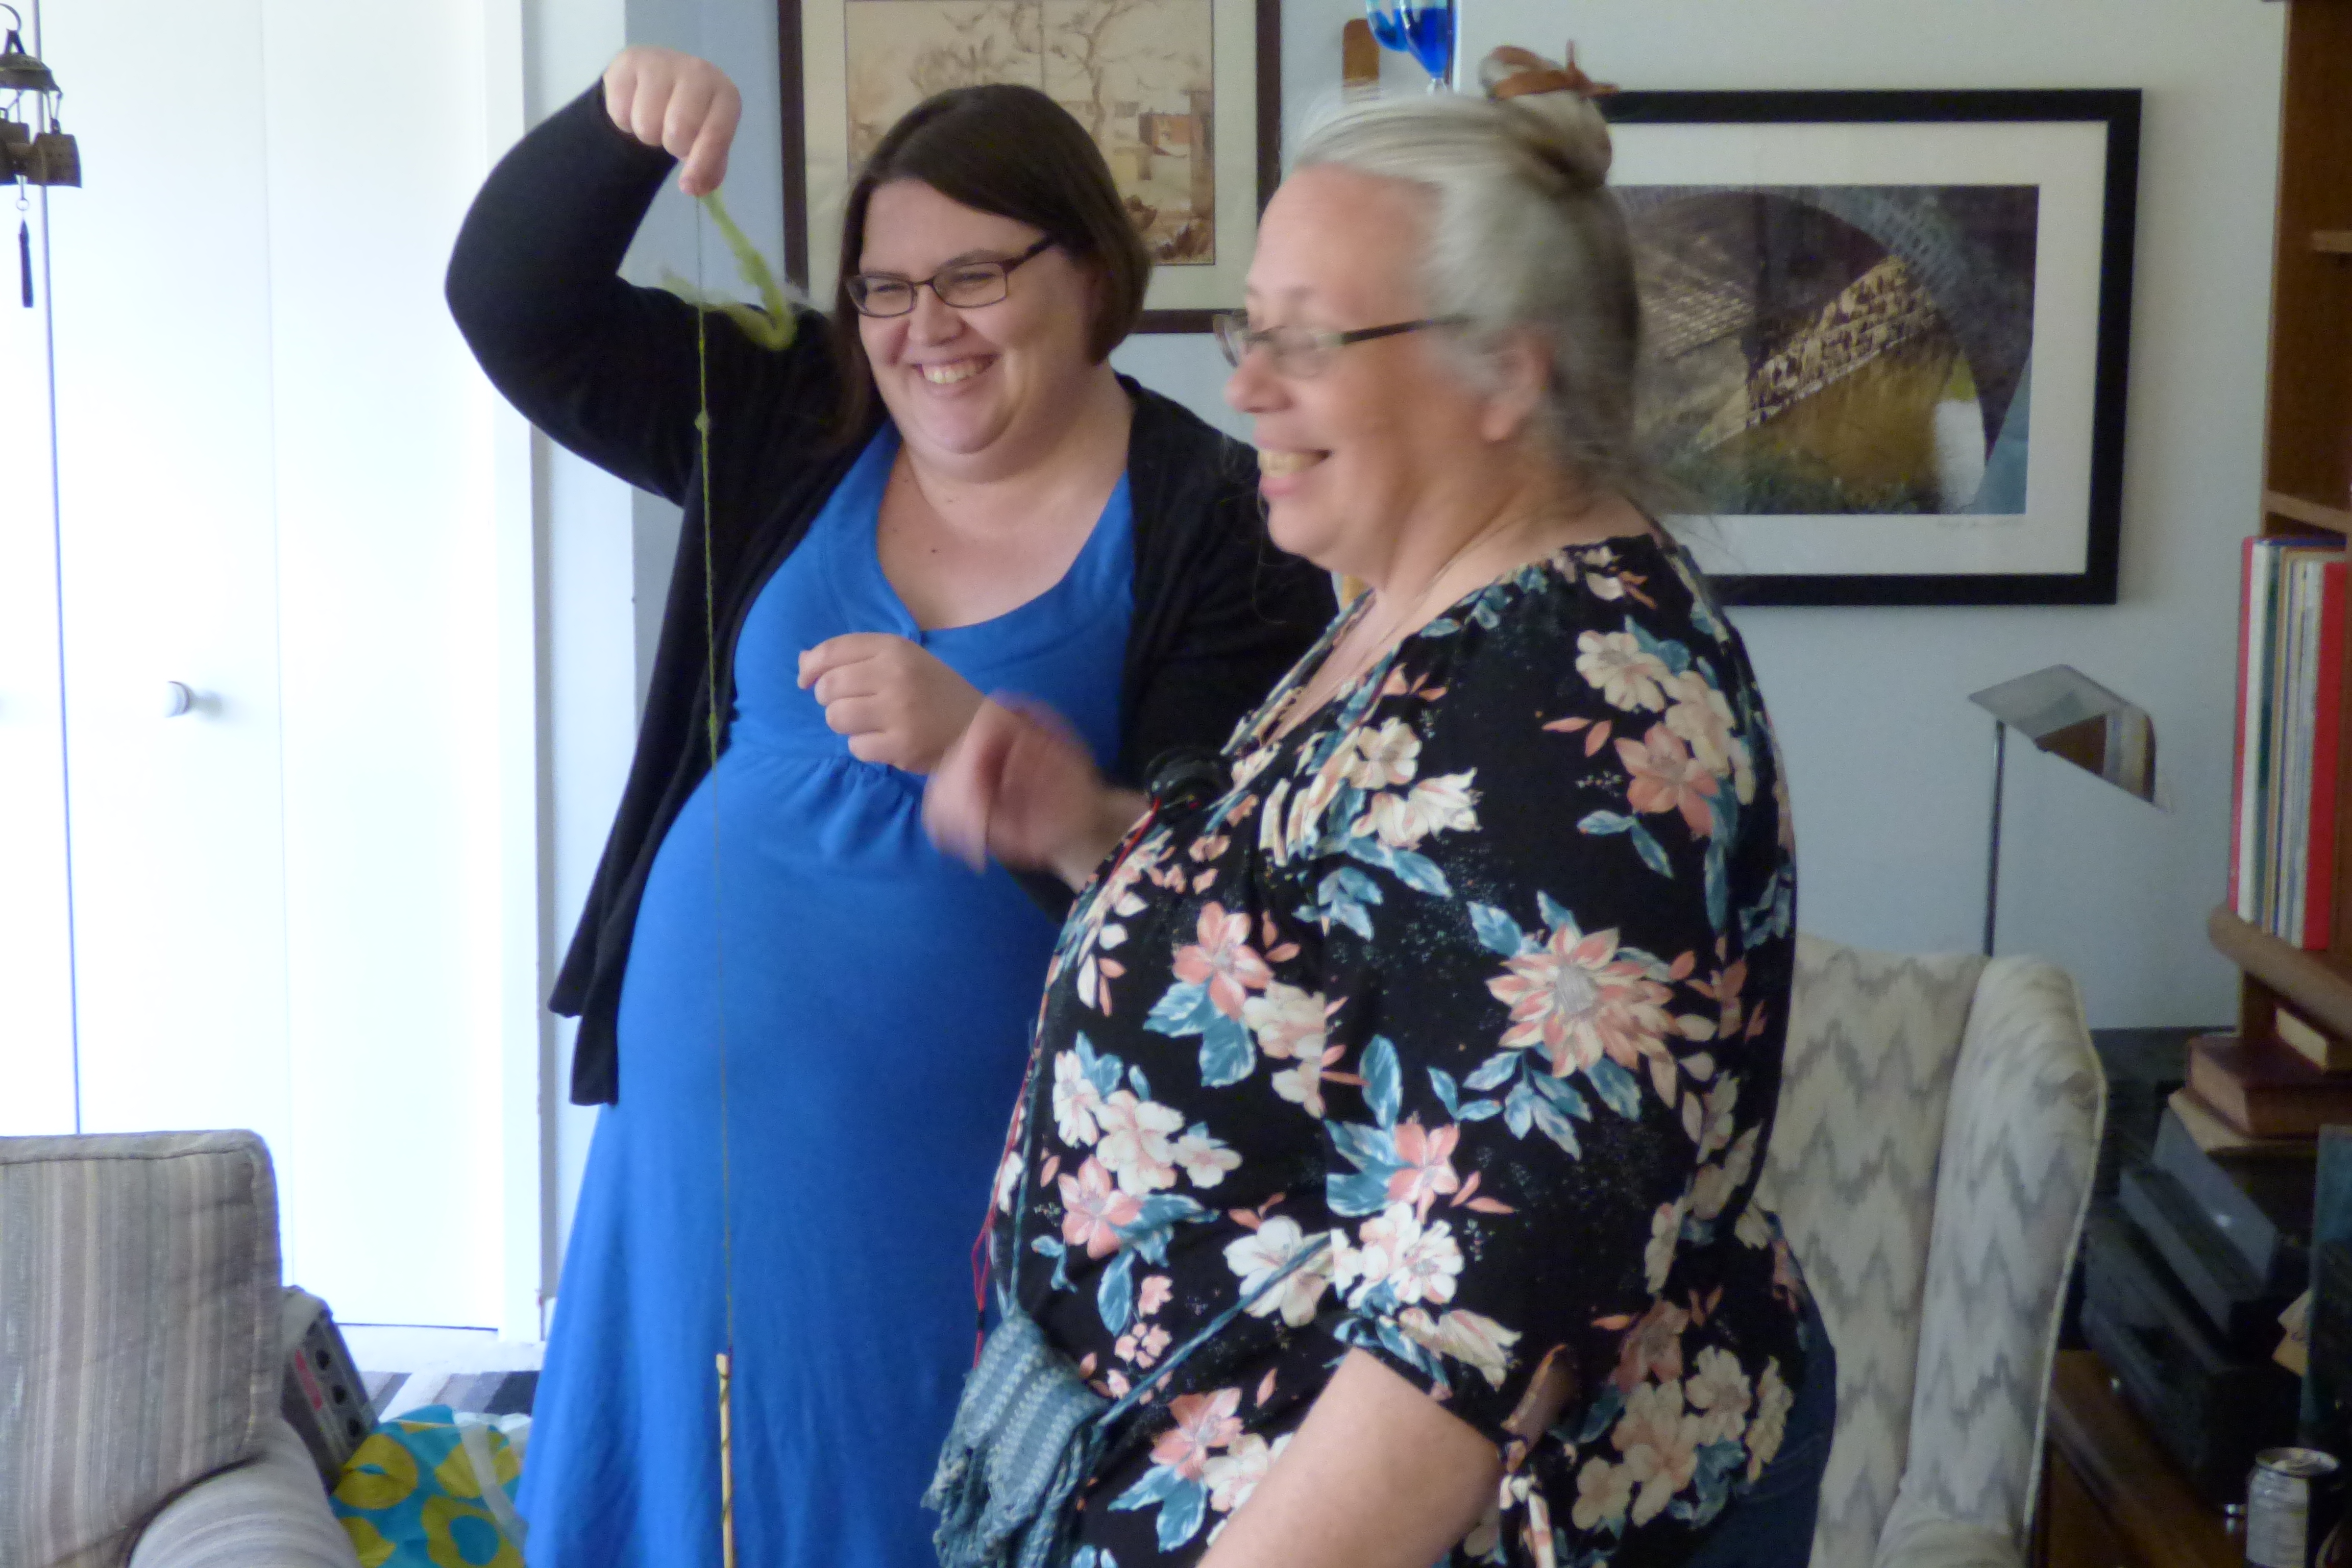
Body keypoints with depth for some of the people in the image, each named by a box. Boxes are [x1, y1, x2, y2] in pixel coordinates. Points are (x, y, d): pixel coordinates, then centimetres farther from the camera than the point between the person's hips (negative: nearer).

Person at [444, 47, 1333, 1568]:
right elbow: (517, 308, -1)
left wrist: (977, 745, -28)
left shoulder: (1220, 527, -8)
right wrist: (616, 126, -18)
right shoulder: (794, 430, 4)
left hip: (987, 1164, -4)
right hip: (710, 1118, 4)